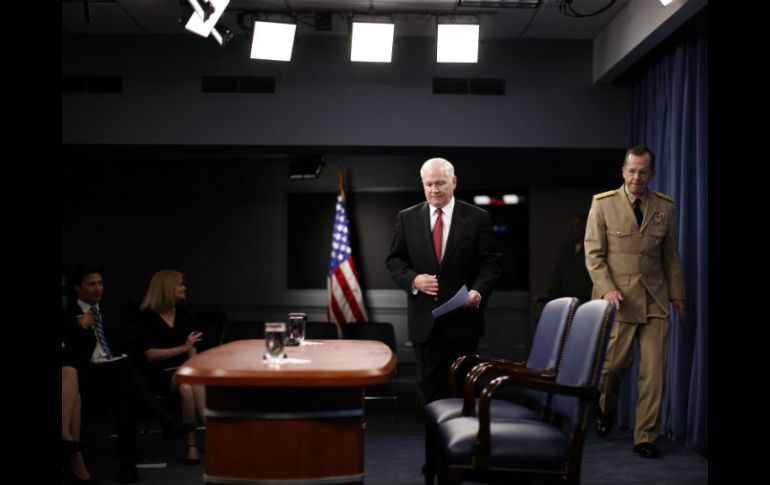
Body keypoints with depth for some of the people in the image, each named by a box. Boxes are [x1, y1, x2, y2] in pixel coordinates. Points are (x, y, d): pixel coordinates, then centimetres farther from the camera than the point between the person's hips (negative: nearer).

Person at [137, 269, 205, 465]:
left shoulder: (184, 315, 15)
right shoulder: (147, 317, -1)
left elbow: (192, 350, 12)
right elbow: (151, 354, -8)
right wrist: (183, 348, -11)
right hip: (160, 374, -3)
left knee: (195, 385, -33)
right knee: (187, 387, -34)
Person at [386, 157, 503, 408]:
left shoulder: (478, 218, -1)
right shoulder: (407, 218, 5)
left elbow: (492, 263, -2)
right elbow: (394, 260, 7)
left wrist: (478, 291, -19)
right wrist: (413, 279, -12)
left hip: (463, 317, -1)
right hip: (424, 319, 1)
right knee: (428, 384, 8)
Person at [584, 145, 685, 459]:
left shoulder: (665, 207, 7)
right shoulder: (603, 204, -1)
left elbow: (671, 255, 14)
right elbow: (593, 254, -2)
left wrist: (677, 294, 11)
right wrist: (607, 289, -14)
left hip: (655, 301, 3)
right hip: (619, 299, -2)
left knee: (654, 370, -1)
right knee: (615, 362, 2)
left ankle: (645, 438, 10)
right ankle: (604, 409, 35)